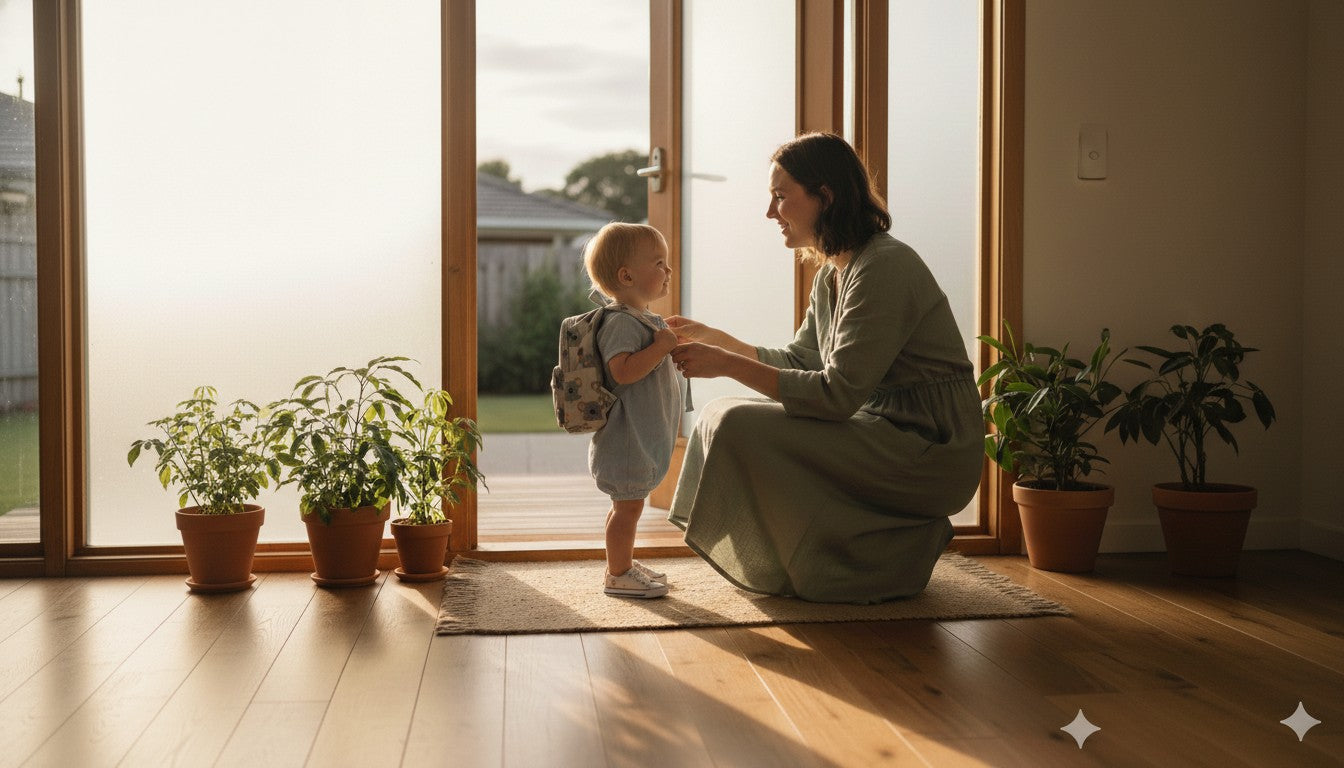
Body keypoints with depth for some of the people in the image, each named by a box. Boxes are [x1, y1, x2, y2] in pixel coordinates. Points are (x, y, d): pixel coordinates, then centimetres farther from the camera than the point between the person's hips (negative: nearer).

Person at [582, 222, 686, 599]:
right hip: (627, 436, -11)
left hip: (644, 436, 11)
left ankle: (624, 564, 30)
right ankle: (618, 575, 6)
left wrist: (670, 348, 15)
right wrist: (662, 345, -27)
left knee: (627, 503, 19)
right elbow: (622, 370, -32)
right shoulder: (621, 322, -19)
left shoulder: (643, 319, 16)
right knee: (628, 505, -3)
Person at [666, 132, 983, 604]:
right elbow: (799, 362, 17)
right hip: (888, 434, 10)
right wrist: (714, 339, 11)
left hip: (931, 453, -10)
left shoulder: (884, 267, -19)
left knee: (742, 428, -19)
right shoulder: (832, 273, 10)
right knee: (726, 416, 12)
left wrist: (730, 364, -23)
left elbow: (837, 394, -24)